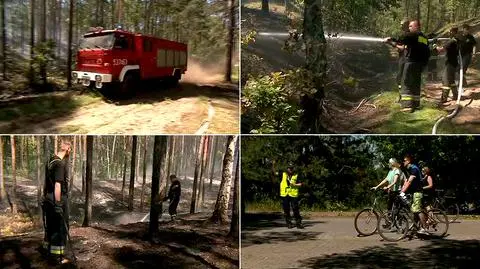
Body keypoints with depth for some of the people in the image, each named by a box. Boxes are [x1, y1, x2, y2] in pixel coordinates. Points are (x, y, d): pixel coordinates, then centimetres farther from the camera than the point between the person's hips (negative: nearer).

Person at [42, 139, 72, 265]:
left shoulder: (50, 161, 10)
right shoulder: (61, 163, -19)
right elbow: (58, 185, -23)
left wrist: (45, 196, 25)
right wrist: (58, 204, -22)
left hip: (48, 199, 9)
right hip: (59, 199, -9)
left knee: (50, 226, 18)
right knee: (60, 228, 1)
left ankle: (47, 250, 30)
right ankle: (57, 257, 7)